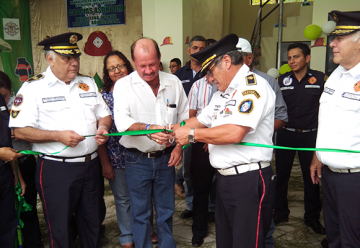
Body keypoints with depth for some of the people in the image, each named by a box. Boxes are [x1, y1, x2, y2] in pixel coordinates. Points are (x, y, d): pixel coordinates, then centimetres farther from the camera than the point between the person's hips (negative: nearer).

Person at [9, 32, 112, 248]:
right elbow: (20, 131, -11)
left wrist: (103, 128, -8)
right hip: (56, 169, -4)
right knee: (60, 231, 9)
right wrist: (58, 136, -20)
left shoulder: (88, 83, 10)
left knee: (93, 225, 18)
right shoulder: (33, 88, -6)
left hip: (91, 164, 5)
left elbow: (104, 114, 15)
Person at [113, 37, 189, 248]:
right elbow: (122, 120, -22)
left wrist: (179, 145, 0)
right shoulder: (124, 85, -8)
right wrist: (148, 128, -39)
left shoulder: (174, 82, 2)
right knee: (140, 213, 11)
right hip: (138, 159, -2)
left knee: (166, 210, 16)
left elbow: (184, 117, 10)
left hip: (166, 158, 3)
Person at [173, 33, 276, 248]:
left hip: (249, 181, -9)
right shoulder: (223, 92, 17)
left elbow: (234, 133, -25)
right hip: (225, 179, 9)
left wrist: (192, 134, -15)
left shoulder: (254, 86, -14)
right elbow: (200, 120, 22)